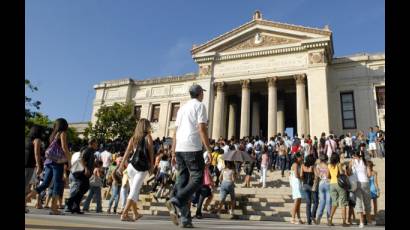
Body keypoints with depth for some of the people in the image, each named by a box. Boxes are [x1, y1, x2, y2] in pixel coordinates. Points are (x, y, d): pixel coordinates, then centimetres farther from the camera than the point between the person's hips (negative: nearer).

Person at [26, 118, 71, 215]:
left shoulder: (53, 134, 21)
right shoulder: (62, 133, 0)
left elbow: (51, 148, 17)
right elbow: (64, 147, -10)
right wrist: (69, 161, -6)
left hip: (48, 161, 7)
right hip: (57, 162, -7)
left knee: (45, 184, 11)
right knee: (57, 184, -5)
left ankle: (27, 197, 2)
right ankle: (54, 208, -8)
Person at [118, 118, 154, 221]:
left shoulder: (133, 138, 10)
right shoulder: (148, 137, 1)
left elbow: (127, 152, 1)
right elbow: (151, 152, -3)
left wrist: (121, 165, -2)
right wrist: (151, 166, 6)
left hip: (132, 166, 5)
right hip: (142, 169, -5)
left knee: (133, 191, 16)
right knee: (134, 192, -4)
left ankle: (136, 214, 26)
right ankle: (124, 214, -12)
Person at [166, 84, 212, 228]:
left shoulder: (182, 108, 20)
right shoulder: (199, 105, 1)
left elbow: (175, 131, 17)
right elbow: (202, 128, -11)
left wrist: (173, 151, 18)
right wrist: (209, 149, -11)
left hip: (179, 148, 7)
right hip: (192, 147, -7)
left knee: (182, 180, 7)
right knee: (197, 178, 0)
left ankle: (185, 219, 6)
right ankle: (176, 201, -18)